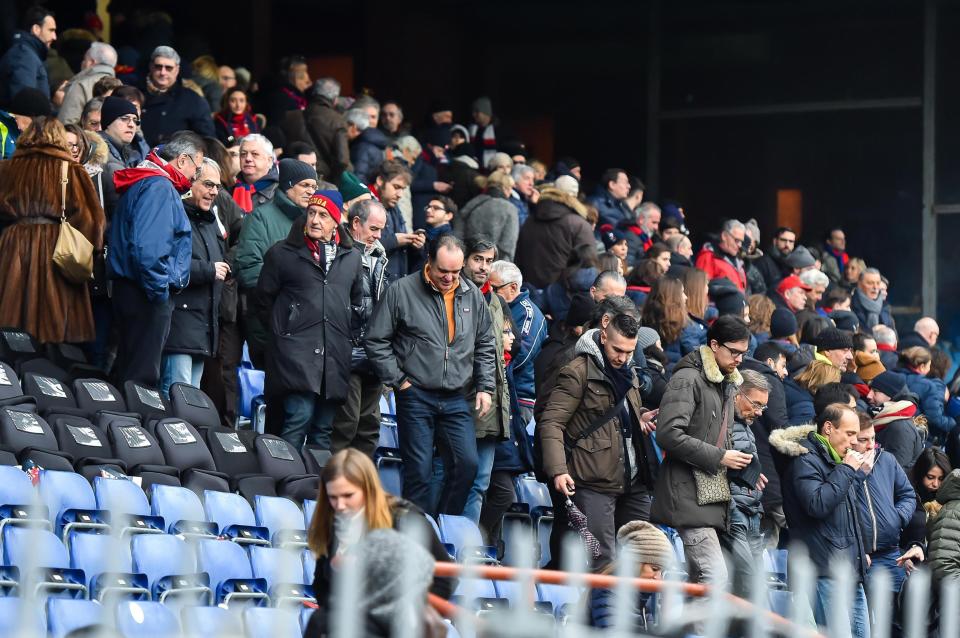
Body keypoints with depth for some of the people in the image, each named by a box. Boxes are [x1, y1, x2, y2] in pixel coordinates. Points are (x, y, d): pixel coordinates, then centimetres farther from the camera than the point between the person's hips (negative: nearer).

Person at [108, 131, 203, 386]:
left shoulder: (141, 183, 18)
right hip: (148, 297, -10)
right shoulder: (159, 187, -14)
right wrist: (160, 290, -17)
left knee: (130, 370, 14)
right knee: (143, 376, -9)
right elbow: (146, 247, -25)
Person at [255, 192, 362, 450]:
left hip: (336, 358, 4)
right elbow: (263, 301, 9)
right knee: (299, 417, -16)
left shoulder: (351, 257, 15)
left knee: (324, 428, 7)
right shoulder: (283, 254, 4)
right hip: (296, 350, -4)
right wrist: (282, 329, 8)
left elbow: (357, 302, 26)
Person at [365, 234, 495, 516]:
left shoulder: (473, 296, 9)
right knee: (418, 472, -3)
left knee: (467, 465, -6)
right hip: (416, 396, -3)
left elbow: (485, 346, 19)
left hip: (456, 400, 3)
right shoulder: (402, 291, -4)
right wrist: (398, 380, -5)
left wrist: (485, 387, 10)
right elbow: (376, 341, -1)